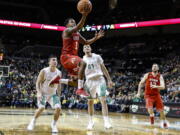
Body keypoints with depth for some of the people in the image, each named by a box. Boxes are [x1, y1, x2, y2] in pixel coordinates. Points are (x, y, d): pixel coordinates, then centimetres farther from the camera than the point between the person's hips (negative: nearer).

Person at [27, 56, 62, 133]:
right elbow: (38, 83, -14)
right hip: (43, 93, -3)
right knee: (41, 108, -21)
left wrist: (58, 96, 7)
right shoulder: (44, 71, -17)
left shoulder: (59, 73, -5)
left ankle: (54, 124, 5)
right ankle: (33, 121, 4)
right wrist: (39, 93, -28)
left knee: (58, 108, -15)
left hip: (53, 94, 4)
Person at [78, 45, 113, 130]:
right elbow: (80, 72, 8)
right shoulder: (83, 60, 5)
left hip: (99, 79, -1)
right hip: (89, 81, 1)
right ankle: (91, 121, 19)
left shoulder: (97, 57, 4)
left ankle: (106, 122, -13)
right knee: (90, 102, 6)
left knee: (103, 100, -11)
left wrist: (109, 80, 1)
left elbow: (103, 68, 6)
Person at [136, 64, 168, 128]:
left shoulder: (160, 76, -5)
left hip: (156, 95, 1)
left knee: (161, 110, 0)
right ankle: (152, 116, 10)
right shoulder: (147, 75, -4)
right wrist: (139, 92, 0)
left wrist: (156, 86, -35)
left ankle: (164, 122, 23)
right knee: (150, 108, -23)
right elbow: (141, 83, 6)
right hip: (148, 95, -1)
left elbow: (163, 87, -17)